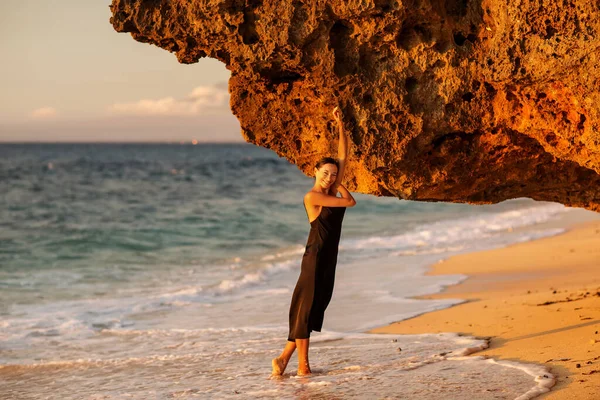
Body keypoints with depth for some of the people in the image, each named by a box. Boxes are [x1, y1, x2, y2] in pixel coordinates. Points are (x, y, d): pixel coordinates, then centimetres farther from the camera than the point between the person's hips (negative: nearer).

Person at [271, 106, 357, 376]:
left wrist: (340, 125, 6)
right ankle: (302, 365, -3)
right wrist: (340, 187, 4)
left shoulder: (331, 190, 10)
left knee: (316, 306, 7)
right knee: (306, 305, -5)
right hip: (315, 255, -9)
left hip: (328, 256, 9)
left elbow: (343, 154, 10)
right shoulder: (313, 196, -13)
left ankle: (285, 358, 9)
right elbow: (350, 202, -13)